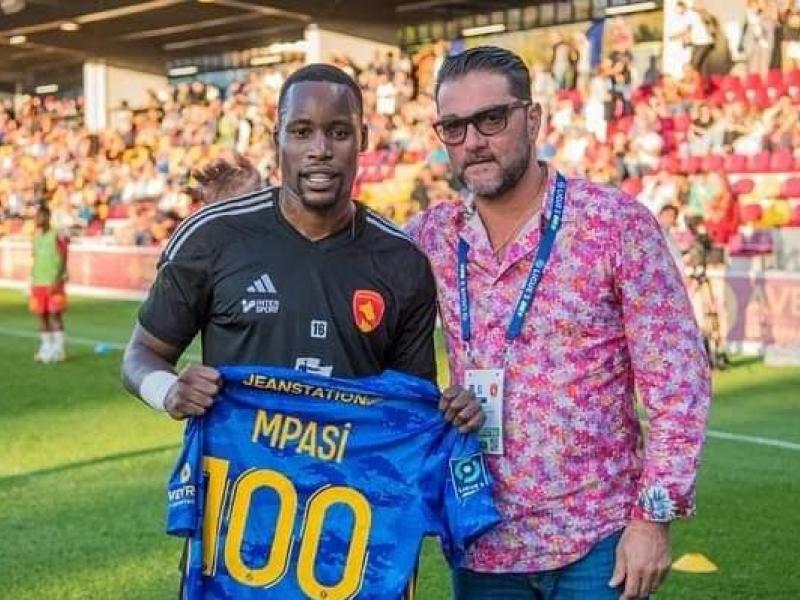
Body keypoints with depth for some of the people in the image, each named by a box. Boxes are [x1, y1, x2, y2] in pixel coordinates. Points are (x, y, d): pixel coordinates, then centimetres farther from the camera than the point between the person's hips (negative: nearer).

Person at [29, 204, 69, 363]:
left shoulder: (57, 236, -7)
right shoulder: (36, 237, 14)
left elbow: (63, 260, -11)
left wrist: (57, 281, -19)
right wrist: (33, 281, 15)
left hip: (54, 283, -6)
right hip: (38, 283, 7)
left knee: (55, 315, -6)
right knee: (42, 316, 7)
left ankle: (58, 349, -2)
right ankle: (46, 348, 14)